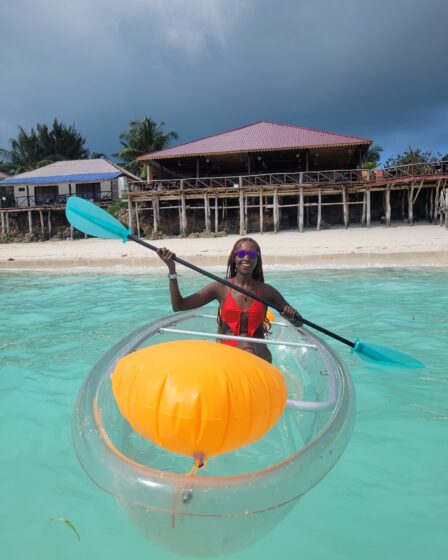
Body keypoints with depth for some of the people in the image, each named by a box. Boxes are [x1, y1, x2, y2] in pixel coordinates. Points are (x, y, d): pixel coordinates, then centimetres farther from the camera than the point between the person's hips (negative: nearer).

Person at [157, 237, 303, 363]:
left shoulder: (266, 291, 4)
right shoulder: (221, 288, 3)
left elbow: (298, 322, 12)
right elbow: (178, 306, 0)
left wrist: (292, 315, -13)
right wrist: (172, 270, -8)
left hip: (259, 355, 0)